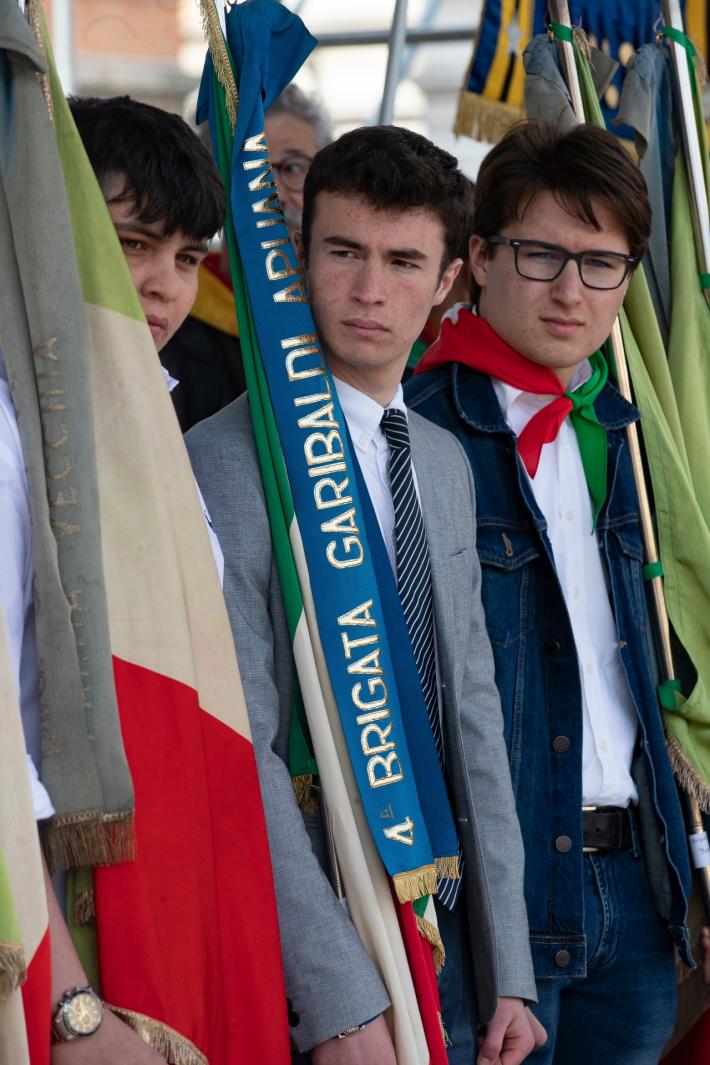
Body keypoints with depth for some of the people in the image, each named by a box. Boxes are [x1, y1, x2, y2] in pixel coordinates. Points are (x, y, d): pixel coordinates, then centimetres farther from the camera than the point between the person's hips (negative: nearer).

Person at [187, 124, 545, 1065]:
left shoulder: (447, 461, 11)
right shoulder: (227, 460, -13)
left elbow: (474, 717, 12)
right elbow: (240, 753, -17)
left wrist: (508, 975, 8)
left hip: (446, 930, 7)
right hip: (306, 955, -6)